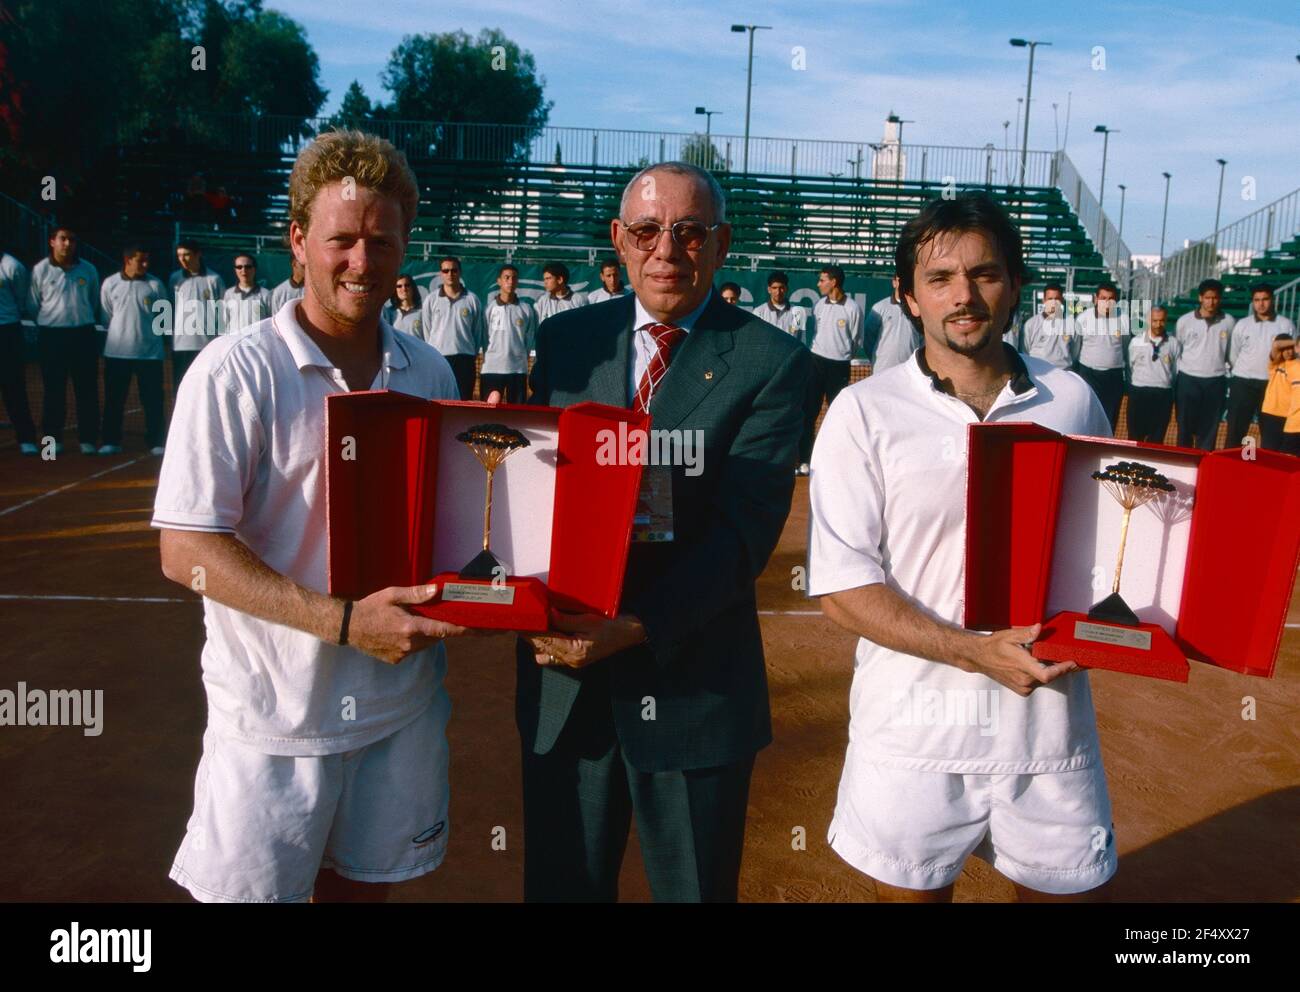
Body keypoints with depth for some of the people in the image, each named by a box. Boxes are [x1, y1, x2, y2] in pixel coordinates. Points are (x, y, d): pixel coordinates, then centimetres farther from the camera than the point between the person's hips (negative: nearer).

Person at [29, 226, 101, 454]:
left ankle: (88, 439, 8)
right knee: (54, 389, 3)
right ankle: (52, 438, 11)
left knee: (87, 389, 2)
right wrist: (49, 321, 10)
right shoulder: (40, 269, -1)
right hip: (51, 335, -1)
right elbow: (32, 305, 7)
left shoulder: (88, 270, 5)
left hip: (83, 334, 1)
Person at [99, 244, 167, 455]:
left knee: (153, 399, 1)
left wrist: (146, 331, 10)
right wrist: (123, 332, 10)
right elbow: (106, 316, 9)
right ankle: (111, 441, 15)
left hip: (150, 351, -1)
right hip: (116, 351, 1)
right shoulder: (110, 284, 0)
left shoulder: (155, 284, -1)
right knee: (114, 399, 5)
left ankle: (156, 442, 9)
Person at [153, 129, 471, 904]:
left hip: (403, 700, 4)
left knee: (365, 881, 18)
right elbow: (188, 551, -15)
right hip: (278, 709, -4)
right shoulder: (236, 371, -11)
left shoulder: (430, 372, 5)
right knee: (251, 889, 10)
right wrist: (345, 622, -24)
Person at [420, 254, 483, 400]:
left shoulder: (472, 299, 4)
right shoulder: (431, 300, 5)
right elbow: (426, 331, 7)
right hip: (438, 358, 0)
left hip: (465, 359, 0)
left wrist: (473, 354, 7)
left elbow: (477, 331, 8)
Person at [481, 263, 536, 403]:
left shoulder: (526, 308, 4)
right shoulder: (490, 307, 1)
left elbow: (530, 337, 9)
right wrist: (487, 357, 1)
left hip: (518, 368, 1)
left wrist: (523, 356, 6)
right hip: (492, 367, -1)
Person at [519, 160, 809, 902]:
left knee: (696, 887, 17)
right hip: (562, 671, 3)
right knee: (561, 884, 20)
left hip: (694, 685, -3)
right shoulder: (566, 338, 5)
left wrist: (637, 627, -23)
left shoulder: (772, 362, -7)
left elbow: (745, 528, -15)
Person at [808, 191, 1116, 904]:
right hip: (915, 730, -2)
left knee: (1059, 886, 16)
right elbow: (842, 586, -10)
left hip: (1049, 718, 3)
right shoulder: (865, 411, -6)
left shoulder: (1072, 400, 4)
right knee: (910, 889, 15)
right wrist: (977, 652, -19)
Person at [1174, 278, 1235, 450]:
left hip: (1216, 381, 1)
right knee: (1185, 427, 5)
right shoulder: (1185, 321, -3)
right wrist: (1174, 378, 3)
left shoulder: (1228, 321, 0)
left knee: (1209, 429, 6)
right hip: (1188, 380, -1)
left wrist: (1227, 370, 9)